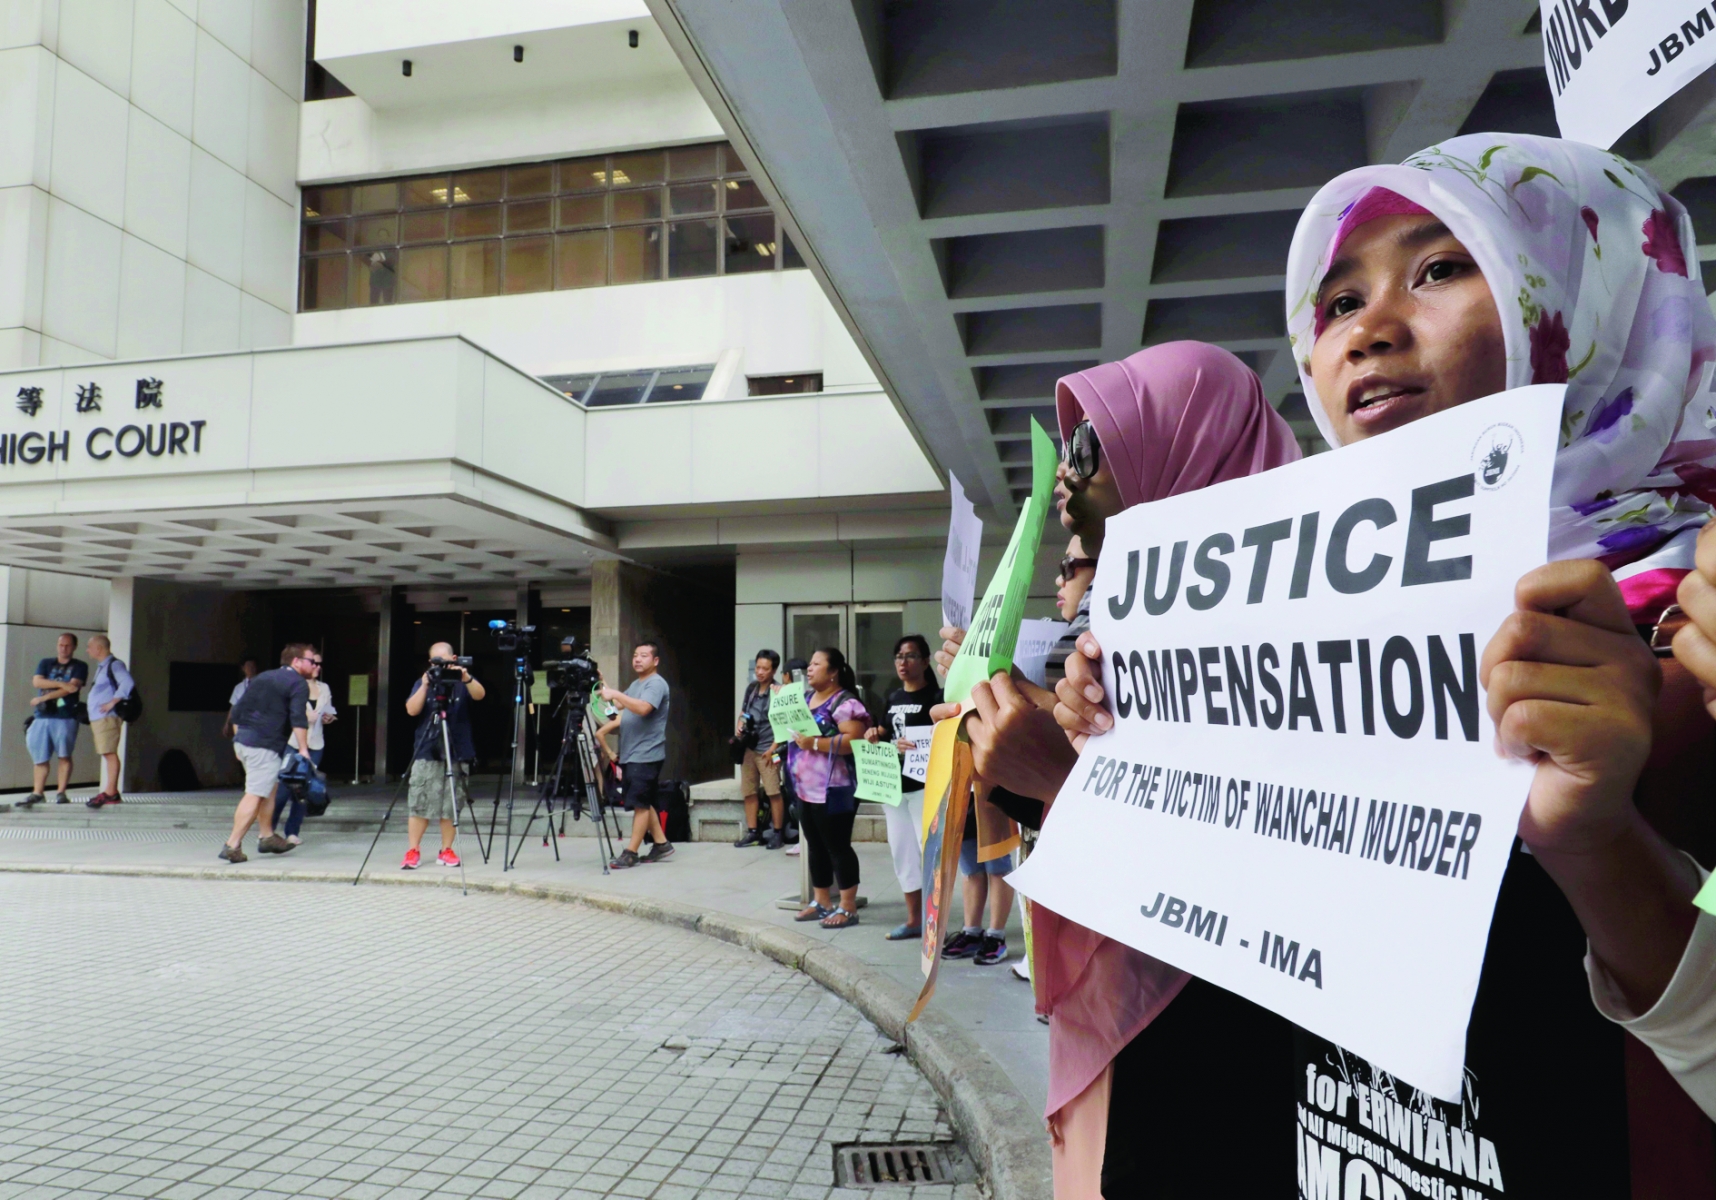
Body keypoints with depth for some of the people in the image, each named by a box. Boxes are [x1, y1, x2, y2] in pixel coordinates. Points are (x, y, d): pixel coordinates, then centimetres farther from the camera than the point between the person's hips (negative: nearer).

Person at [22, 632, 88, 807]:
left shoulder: (79, 666, 7)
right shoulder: (45, 663, 17)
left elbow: (72, 688, -8)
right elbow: (37, 682, -1)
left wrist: (44, 697, -10)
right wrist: (60, 683, -13)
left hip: (65, 717, -3)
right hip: (42, 716, 3)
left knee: (64, 756, -5)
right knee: (40, 758, 3)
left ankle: (61, 793, -1)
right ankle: (38, 793, 8)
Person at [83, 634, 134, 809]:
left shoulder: (114, 664, -10)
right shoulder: (101, 666, 21)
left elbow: (128, 683, -26)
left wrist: (112, 702, -23)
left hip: (108, 717, -10)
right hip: (98, 717, 10)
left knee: (110, 753, -11)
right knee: (107, 754, 9)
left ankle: (110, 792, -12)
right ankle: (112, 793, 11)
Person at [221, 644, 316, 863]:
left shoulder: (260, 678, 22)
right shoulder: (298, 684, -3)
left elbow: (237, 711, 22)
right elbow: (298, 718, -17)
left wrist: (239, 739, 27)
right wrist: (303, 749, -18)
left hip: (242, 740, 9)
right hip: (266, 746, -9)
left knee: (269, 789, 21)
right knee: (255, 795, -7)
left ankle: (267, 836, 27)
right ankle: (232, 845, -10)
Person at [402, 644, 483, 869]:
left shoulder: (463, 683, 4)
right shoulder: (423, 682, 8)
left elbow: (479, 695, -16)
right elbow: (411, 710, -5)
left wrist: (466, 678, -35)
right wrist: (425, 685, -18)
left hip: (456, 753, -1)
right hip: (426, 752, 1)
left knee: (451, 807, 2)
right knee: (418, 805, -3)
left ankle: (446, 850, 13)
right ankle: (413, 851, 5)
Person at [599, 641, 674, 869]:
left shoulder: (656, 683, -11)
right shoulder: (635, 684, 20)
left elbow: (643, 708, -28)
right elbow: (624, 715, 27)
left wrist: (615, 694, -27)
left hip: (646, 756, -10)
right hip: (630, 755, 10)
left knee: (640, 803, -7)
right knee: (643, 803, 13)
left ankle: (630, 853, -5)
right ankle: (661, 844, 21)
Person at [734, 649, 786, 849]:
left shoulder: (778, 692, -10)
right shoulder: (751, 687, 9)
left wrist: (773, 748, -14)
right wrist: (739, 727, 2)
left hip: (767, 749, -7)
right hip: (748, 747, 7)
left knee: (773, 792, -6)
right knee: (748, 791, 9)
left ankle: (777, 833, 3)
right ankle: (753, 832, 17)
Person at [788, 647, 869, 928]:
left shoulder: (845, 702, -13)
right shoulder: (806, 698, 15)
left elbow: (855, 740, -23)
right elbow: (794, 727, 26)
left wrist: (815, 743, -23)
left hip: (833, 789, -9)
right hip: (805, 788, 9)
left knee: (837, 846, -3)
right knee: (815, 846, 15)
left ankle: (848, 908, 6)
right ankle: (821, 902, 25)